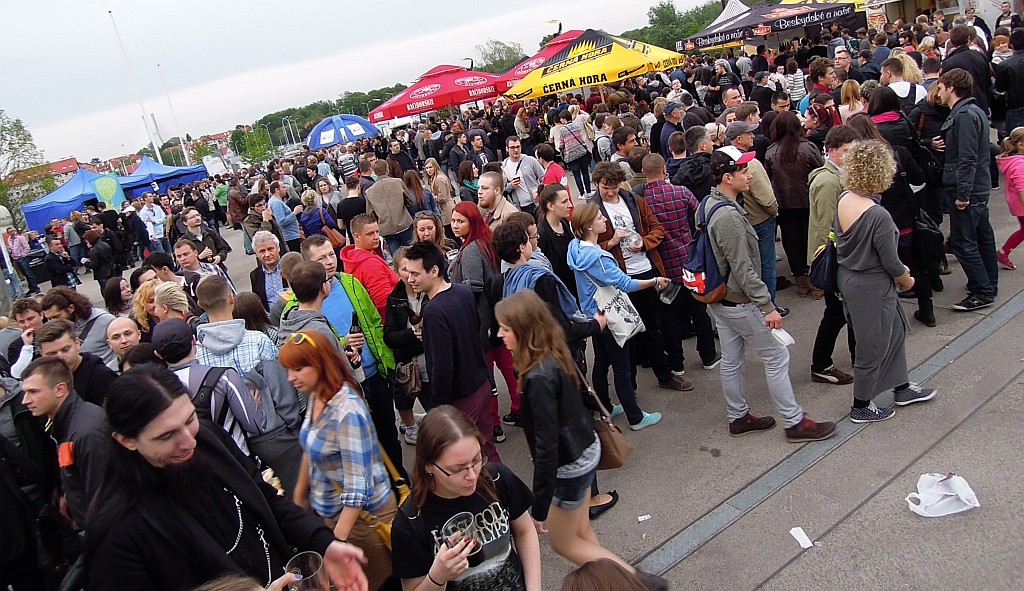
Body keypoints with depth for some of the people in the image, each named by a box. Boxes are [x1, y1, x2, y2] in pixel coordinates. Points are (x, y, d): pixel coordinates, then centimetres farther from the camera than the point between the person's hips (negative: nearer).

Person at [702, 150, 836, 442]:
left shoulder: (709, 203, 4)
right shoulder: (728, 216, -27)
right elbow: (743, 270, -27)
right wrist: (768, 307, -22)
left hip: (719, 298, 10)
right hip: (738, 302, -10)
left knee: (730, 360, 17)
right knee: (777, 356, 2)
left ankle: (738, 417, 30)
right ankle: (794, 423, 12)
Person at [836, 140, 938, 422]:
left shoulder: (843, 200, -6)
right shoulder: (878, 216, -29)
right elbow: (890, 262, -20)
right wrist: (907, 280, 4)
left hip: (848, 277, 8)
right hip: (872, 287, -8)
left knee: (896, 329, 26)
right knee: (873, 346, 11)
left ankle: (902, 388, 44)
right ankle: (861, 407, 29)